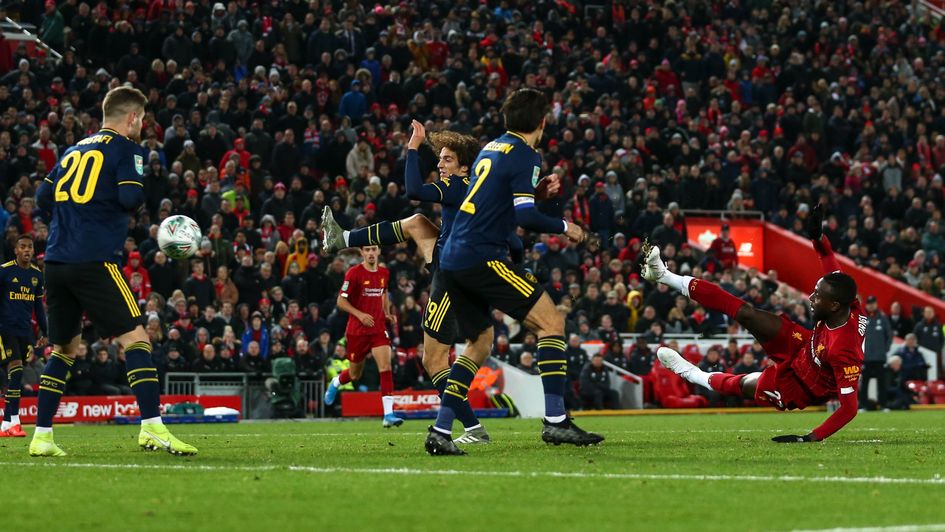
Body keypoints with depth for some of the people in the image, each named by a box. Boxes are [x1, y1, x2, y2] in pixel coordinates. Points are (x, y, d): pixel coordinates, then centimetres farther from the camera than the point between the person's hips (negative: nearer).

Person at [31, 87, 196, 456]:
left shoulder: (75, 150, 20)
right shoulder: (124, 148, 0)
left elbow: (43, 197, 21)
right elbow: (130, 199, -13)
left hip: (56, 260, 7)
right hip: (94, 260, -7)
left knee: (64, 348, 17)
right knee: (136, 339, -6)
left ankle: (42, 437, 13)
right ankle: (152, 428, -17)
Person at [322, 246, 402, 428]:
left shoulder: (384, 273, 5)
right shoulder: (354, 273, -11)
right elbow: (341, 301, -8)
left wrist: (387, 313, 8)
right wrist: (359, 314, -21)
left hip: (378, 328, 3)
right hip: (357, 330, -3)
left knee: (385, 367, -16)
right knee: (355, 374, 10)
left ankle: (388, 414, -20)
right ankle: (335, 383, 48)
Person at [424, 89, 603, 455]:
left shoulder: (491, 149, 18)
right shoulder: (524, 156, -7)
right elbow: (526, 216, -16)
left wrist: (536, 189, 31)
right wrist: (565, 228, 0)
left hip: (453, 260, 9)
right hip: (482, 257, -9)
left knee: (480, 344, 18)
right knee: (551, 322, -7)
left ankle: (440, 431, 10)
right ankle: (555, 420, -16)